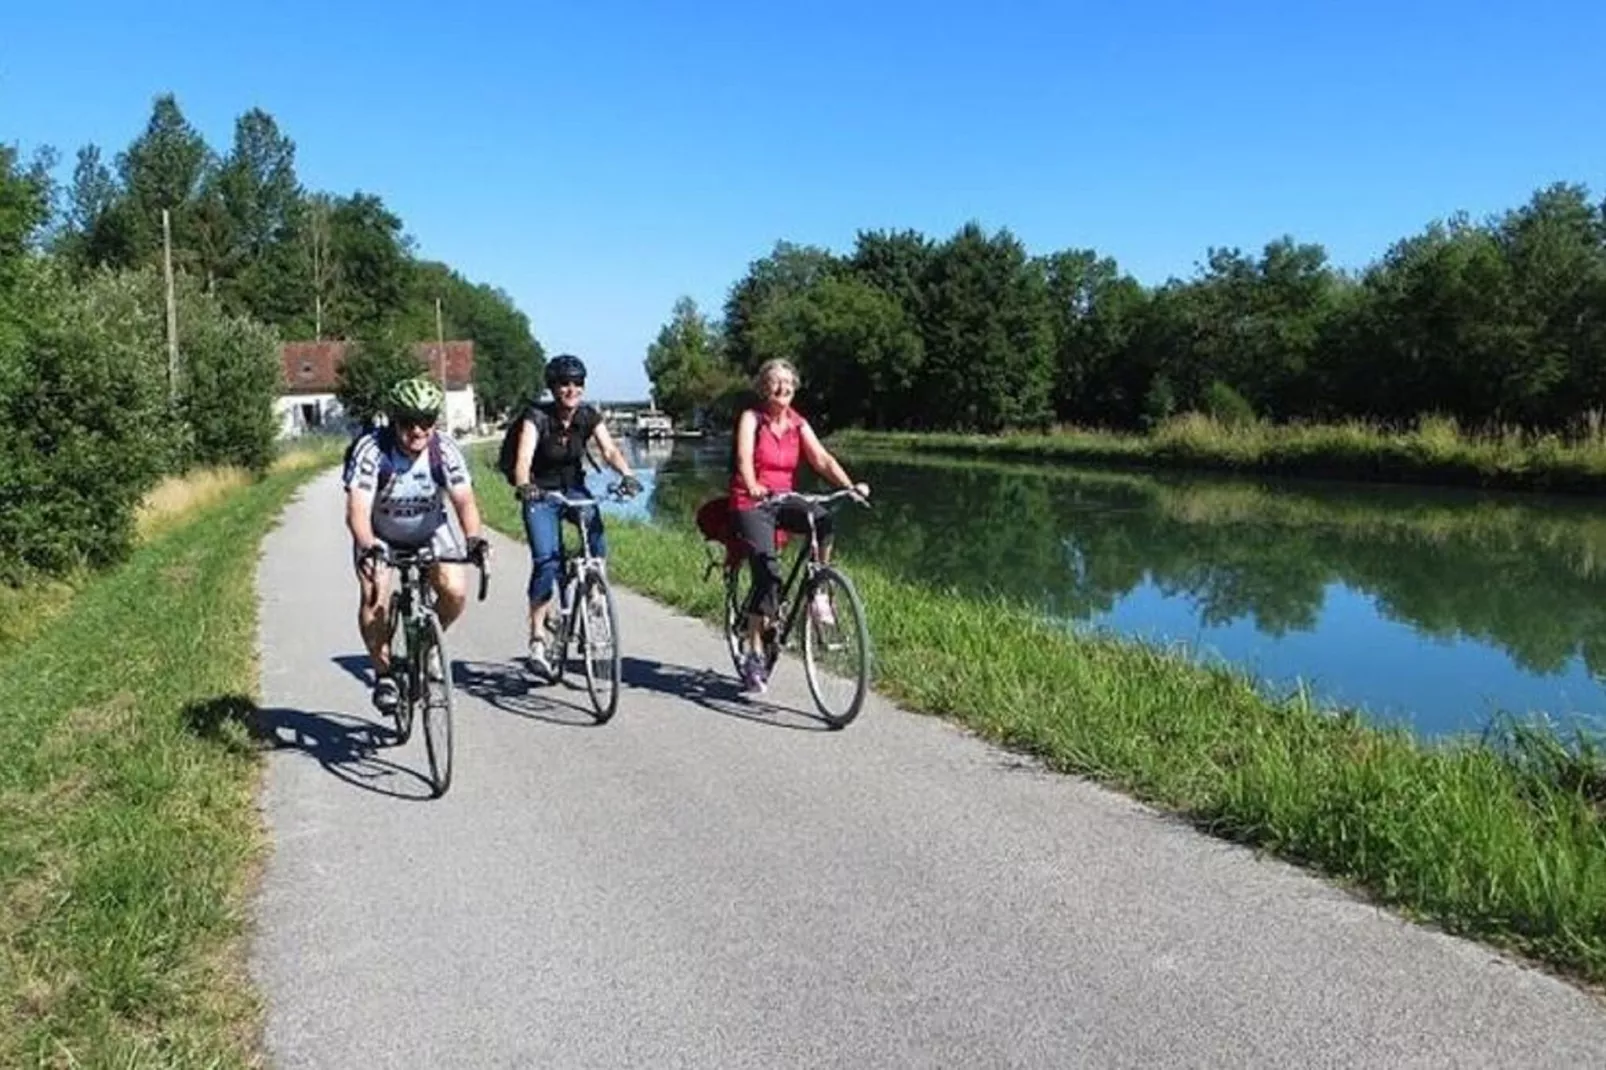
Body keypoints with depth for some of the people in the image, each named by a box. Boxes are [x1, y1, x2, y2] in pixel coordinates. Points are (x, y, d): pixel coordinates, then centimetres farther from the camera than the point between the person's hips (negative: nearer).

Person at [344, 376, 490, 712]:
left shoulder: (445, 450, -23)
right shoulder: (371, 449, -28)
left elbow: (464, 499, -30)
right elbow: (357, 508, -37)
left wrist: (475, 539, -49)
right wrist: (367, 546, -56)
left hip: (430, 531, 2)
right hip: (380, 536, -1)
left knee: (456, 591, -18)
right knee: (375, 598, -23)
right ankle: (383, 672, -1)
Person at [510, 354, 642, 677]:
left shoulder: (589, 416, -7)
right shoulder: (537, 416, -18)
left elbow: (609, 449, -19)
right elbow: (524, 457, -32)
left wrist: (627, 474, -39)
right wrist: (524, 485, -52)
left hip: (575, 489, 4)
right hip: (541, 494, -3)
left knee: (598, 546, -20)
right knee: (546, 560, -19)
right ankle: (537, 638, -12)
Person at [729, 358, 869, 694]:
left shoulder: (799, 424, 6)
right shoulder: (751, 418, -5)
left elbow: (822, 458, -7)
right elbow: (744, 458, -21)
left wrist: (850, 486, -25)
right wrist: (753, 487, -43)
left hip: (784, 501, 4)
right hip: (751, 505, -4)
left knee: (824, 518, -29)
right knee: (768, 571, -21)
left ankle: (818, 592, -12)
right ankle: (754, 657, -11)